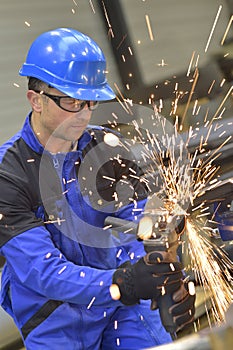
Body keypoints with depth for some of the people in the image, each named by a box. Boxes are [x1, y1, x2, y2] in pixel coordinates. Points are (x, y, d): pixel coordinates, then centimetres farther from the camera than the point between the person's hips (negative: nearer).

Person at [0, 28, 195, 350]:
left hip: (122, 307, 3)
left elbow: (138, 229, -9)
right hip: (55, 320, -3)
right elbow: (42, 271, -25)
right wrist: (121, 283, -39)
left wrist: (170, 283, -31)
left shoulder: (109, 147, -4)